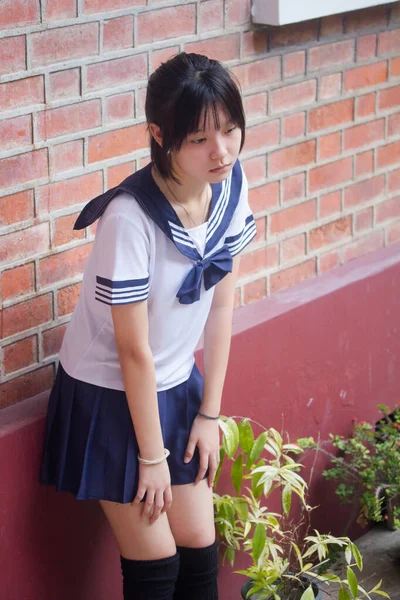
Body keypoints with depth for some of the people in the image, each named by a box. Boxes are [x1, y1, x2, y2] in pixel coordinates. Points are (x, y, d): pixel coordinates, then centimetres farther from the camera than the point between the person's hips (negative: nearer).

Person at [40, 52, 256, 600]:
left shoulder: (230, 185, -11)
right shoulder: (130, 219, -31)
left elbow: (221, 305, 0)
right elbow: (134, 351, -22)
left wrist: (209, 413, 3)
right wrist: (151, 457, -13)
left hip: (177, 386, 6)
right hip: (111, 397, -6)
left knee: (200, 552, 12)